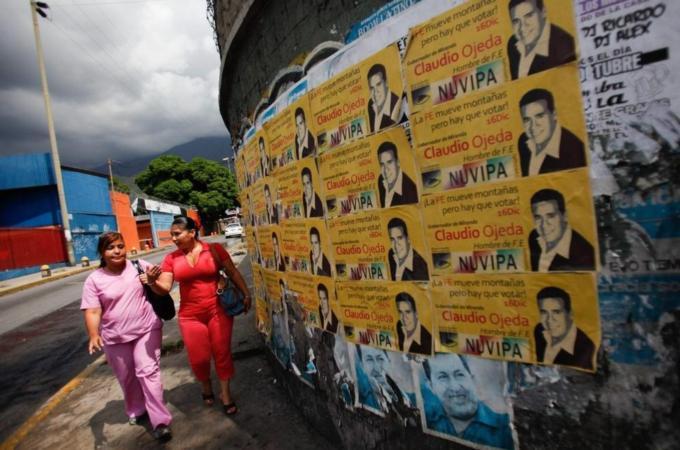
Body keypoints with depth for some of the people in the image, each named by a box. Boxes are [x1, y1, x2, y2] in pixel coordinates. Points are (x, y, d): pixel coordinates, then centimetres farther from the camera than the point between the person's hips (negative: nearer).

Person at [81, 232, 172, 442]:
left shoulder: (139, 266, -7)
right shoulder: (94, 279, -6)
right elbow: (92, 312, -7)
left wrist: (153, 282, -25)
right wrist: (93, 335, -24)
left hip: (147, 330, -2)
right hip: (115, 338, 2)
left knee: (147, 372, -7)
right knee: (126, 377, 18)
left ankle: (160, 421, 2)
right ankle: (136, 410, 42)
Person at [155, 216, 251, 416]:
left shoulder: (214, 249, -6)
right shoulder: (171, 258, -1)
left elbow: (233, 273, -2)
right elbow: (165, 287, -6)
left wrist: (246, 294, -4)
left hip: (219, 310, -1)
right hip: (191, 315, 2)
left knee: (222, 353, 7)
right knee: (198, 358, 7)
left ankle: (225, 394, 27)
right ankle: (206, 386, 39)